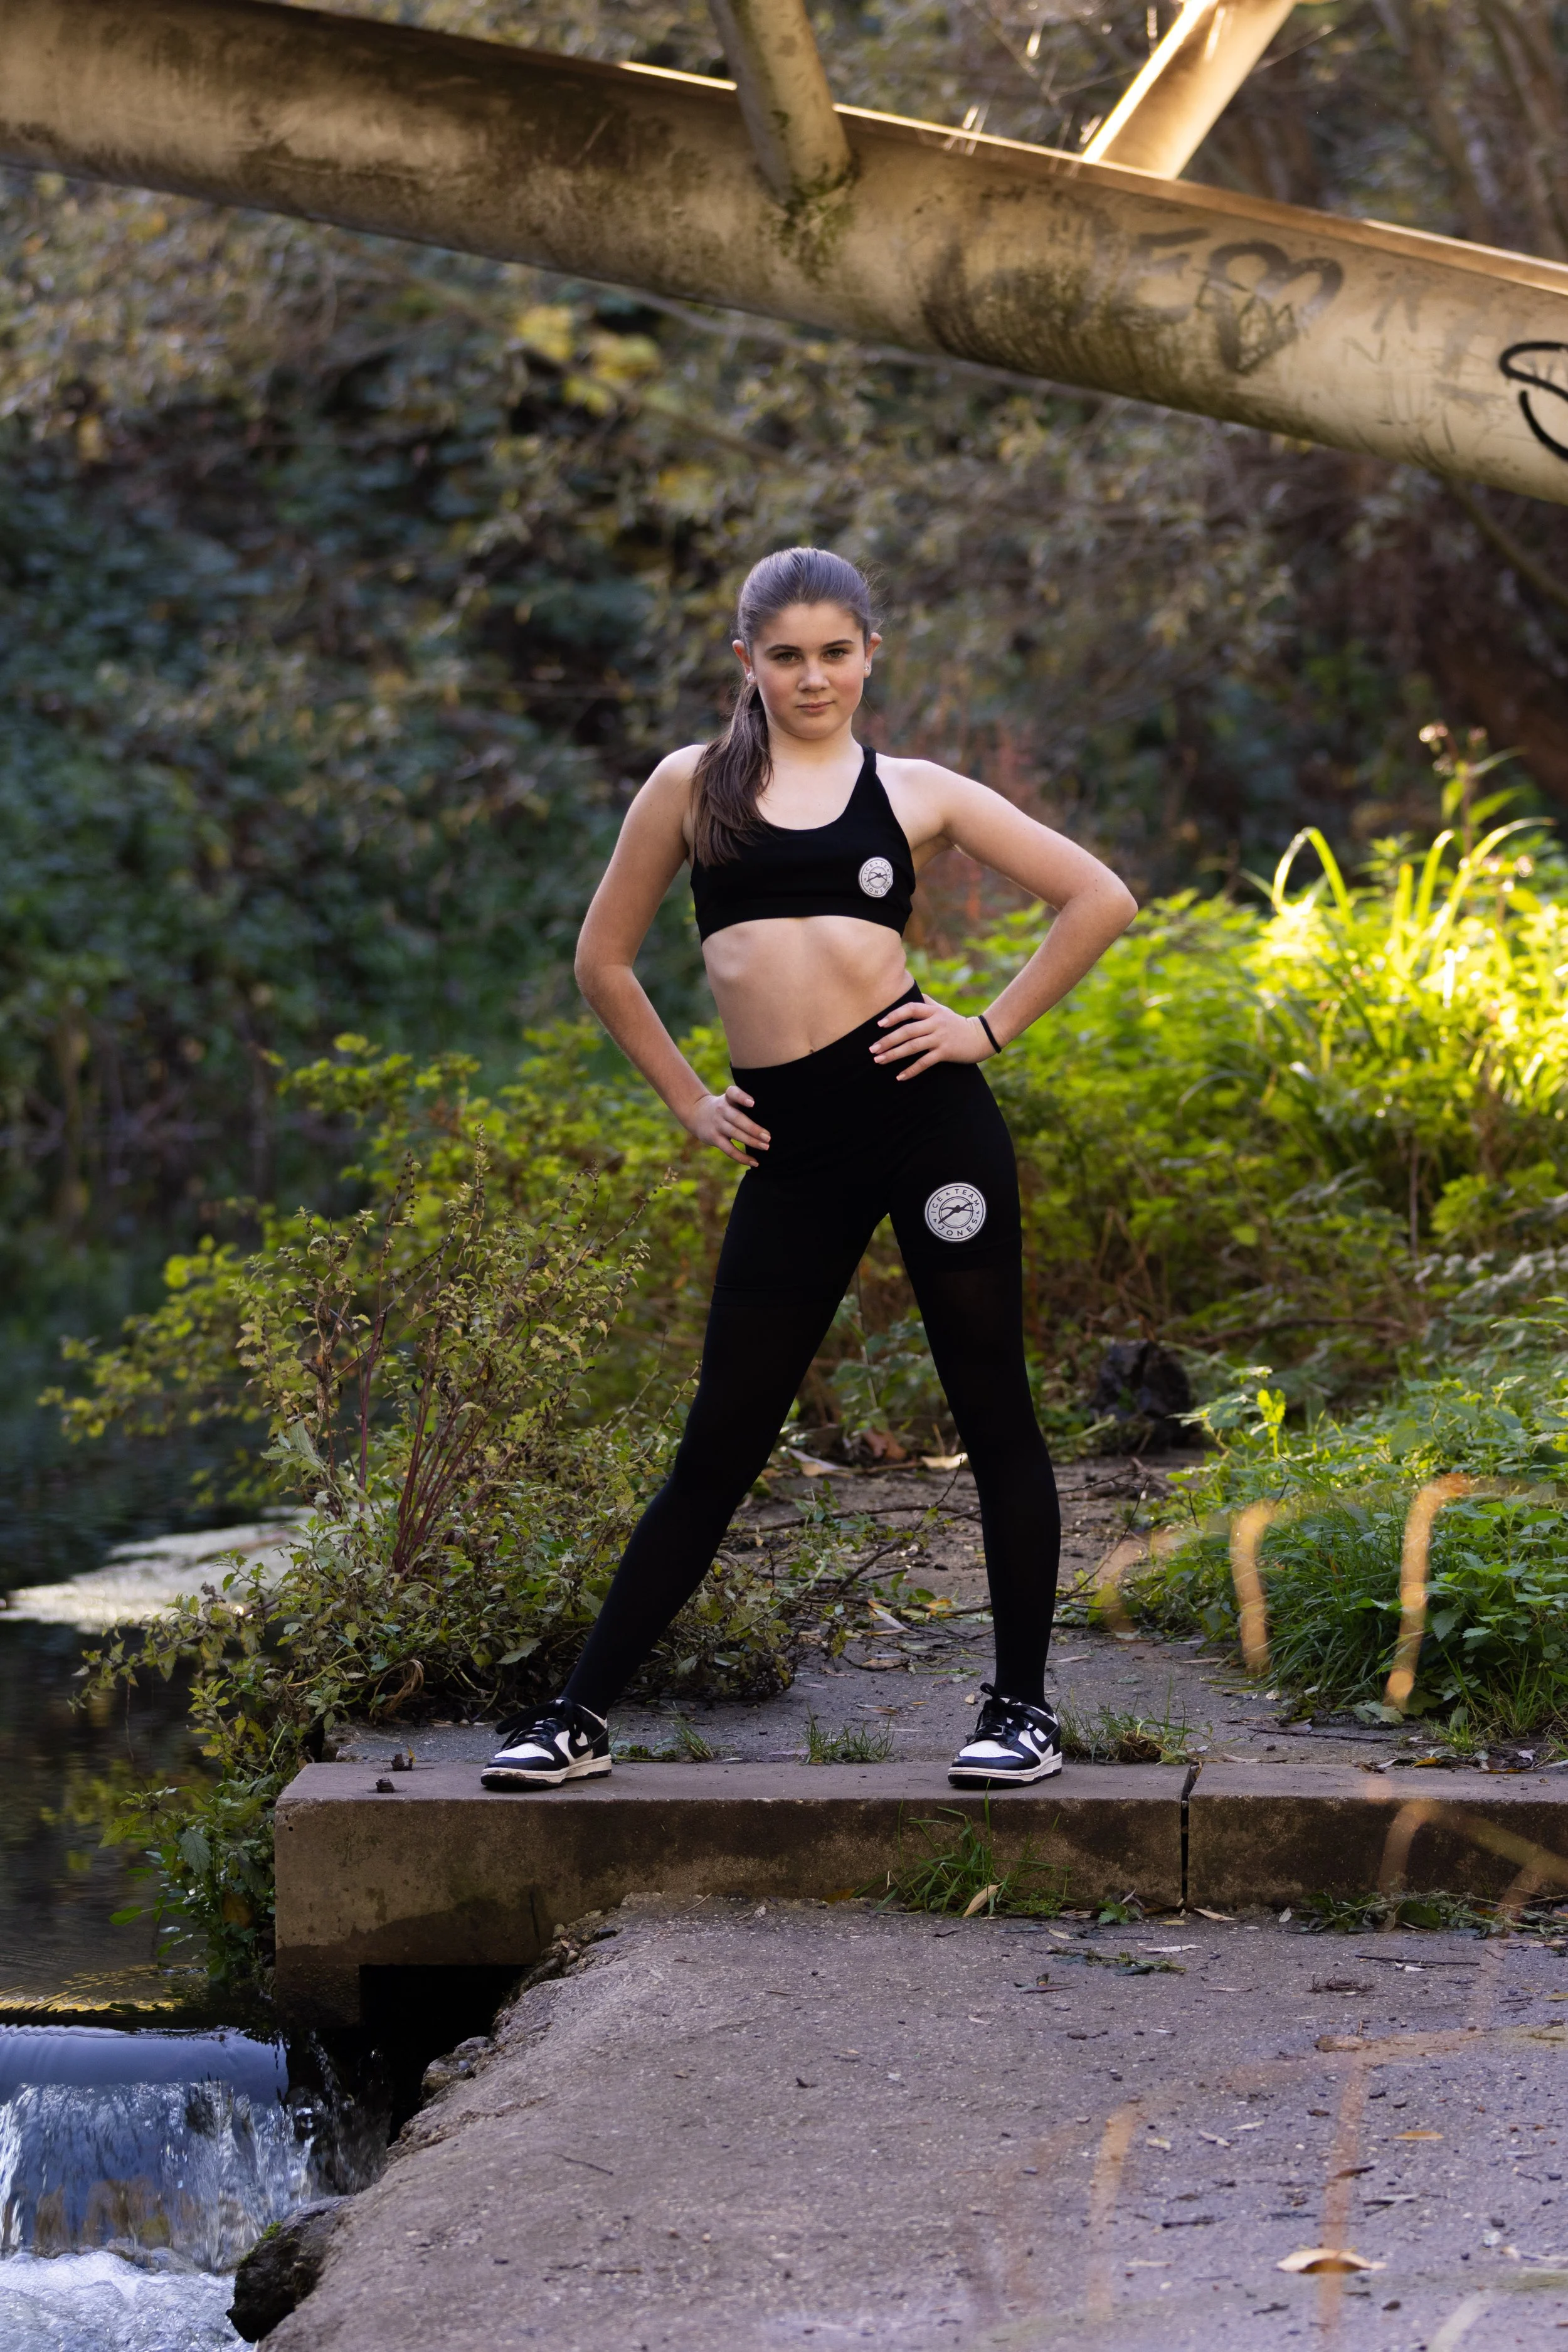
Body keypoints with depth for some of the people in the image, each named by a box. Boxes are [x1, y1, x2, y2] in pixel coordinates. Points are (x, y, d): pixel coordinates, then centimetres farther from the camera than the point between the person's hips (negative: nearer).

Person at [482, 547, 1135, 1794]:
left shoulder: (917, 792, 8)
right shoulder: (695, 785, 10)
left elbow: (1100, 899, 10)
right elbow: (604, 961, 18)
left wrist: (994, 1027, 3)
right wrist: (686, 1099, 12)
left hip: (925, 1110, -1)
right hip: (793, 1145, 1)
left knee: (993, 1411, 3)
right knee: (719, 1446, 4)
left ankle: (1023, 1707, 13)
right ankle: (581, 1716, 10)